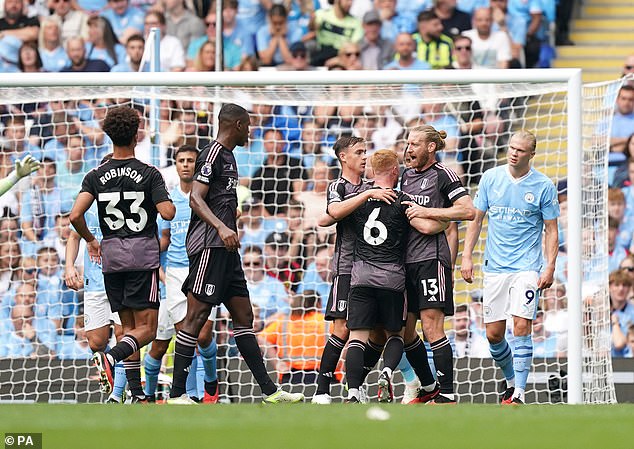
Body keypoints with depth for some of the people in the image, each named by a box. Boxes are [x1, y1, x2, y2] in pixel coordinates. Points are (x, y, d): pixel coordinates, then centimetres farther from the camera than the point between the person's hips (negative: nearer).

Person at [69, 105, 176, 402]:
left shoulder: (96, 176, 2)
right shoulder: (149, 174, -5)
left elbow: (75, 216, -8)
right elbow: (167, 213, -14)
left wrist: (91, 240, 11)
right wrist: (170, 203, 10)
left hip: (111, 255, 4)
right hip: (144, 255, -4)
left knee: (129, 326, 12)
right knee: (146, 328, -3)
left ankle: (137, 395, 7)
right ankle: (110, 358, -31)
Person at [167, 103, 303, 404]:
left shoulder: (228, 156, 21)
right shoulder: (212, 154, -10)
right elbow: (196, 199, -20)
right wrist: (221, 228, -31)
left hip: (226, 249, 10)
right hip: (209, 246, -10)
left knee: (243, 316, 10)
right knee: (196, 316, -10)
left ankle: (269, 391, 12)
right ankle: (177, 394, -10)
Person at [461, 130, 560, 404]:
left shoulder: (543, 186, -3)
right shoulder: (491, 178, 4)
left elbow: (551, 230, 1)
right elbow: (476, 219, 12)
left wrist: (550, 267, -8)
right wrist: (467, 256, 5)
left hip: (527, 267, -3)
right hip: (495, 267, 3)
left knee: (521, 327, -16)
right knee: (493, 334, 3)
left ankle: (519, 394, -13)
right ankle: (511, 382, 25)